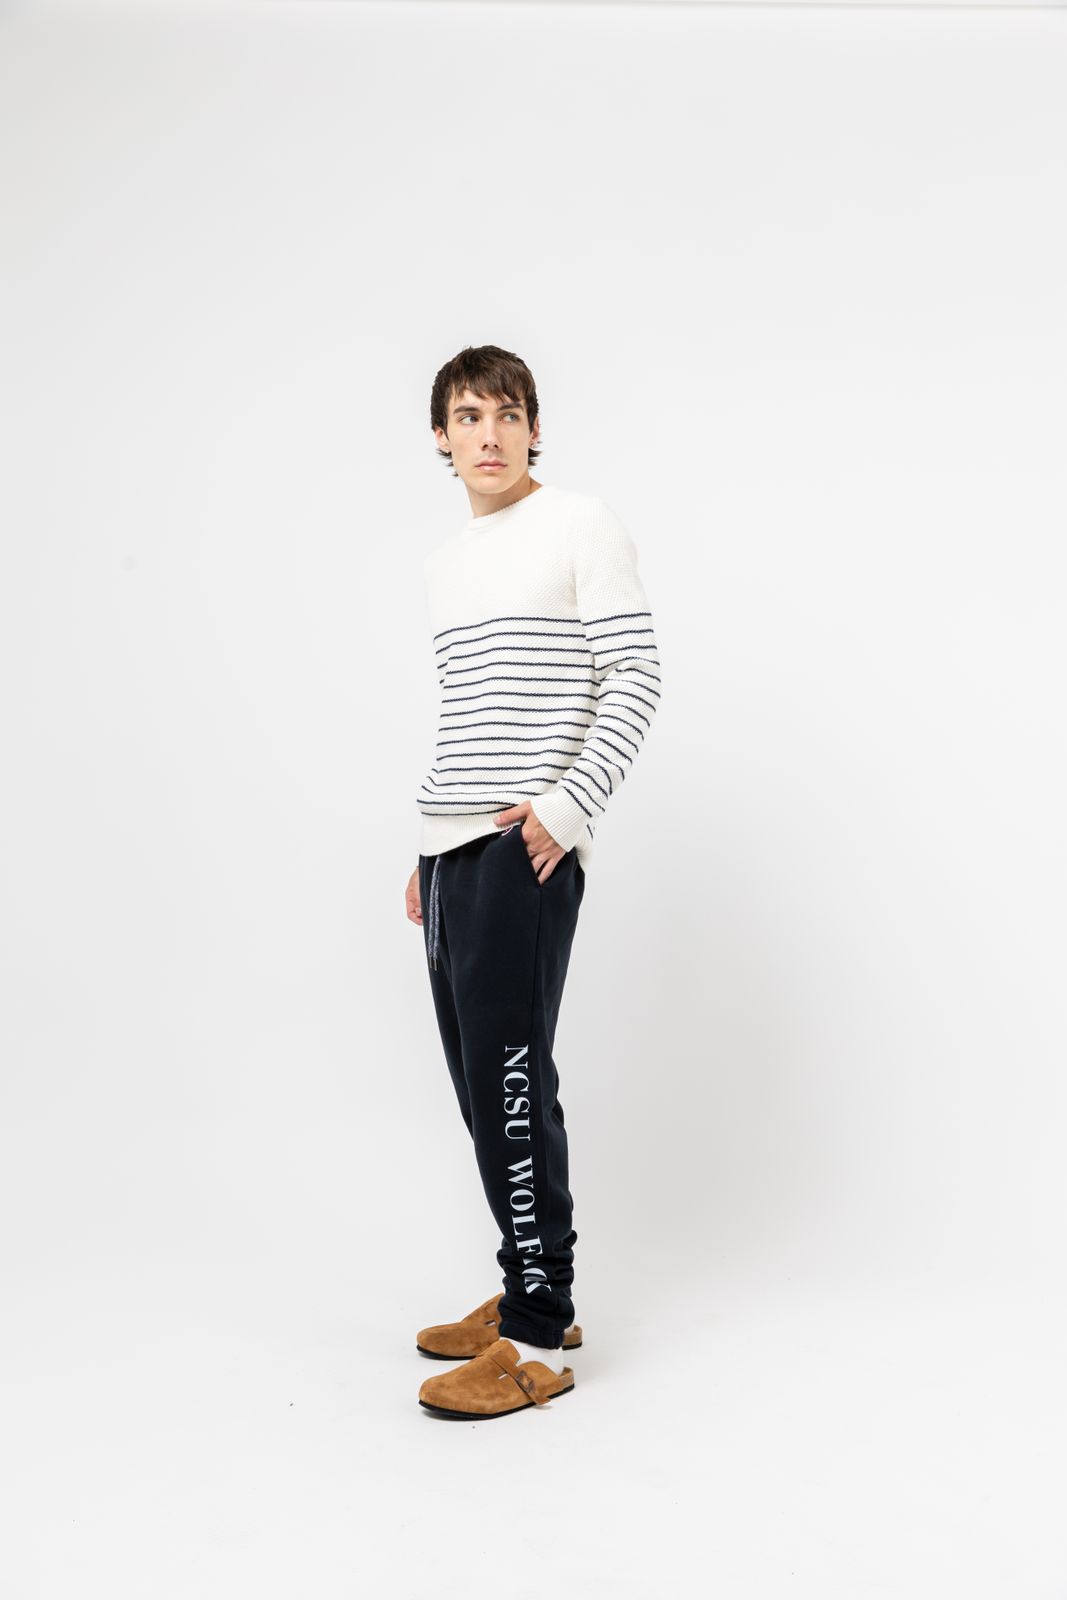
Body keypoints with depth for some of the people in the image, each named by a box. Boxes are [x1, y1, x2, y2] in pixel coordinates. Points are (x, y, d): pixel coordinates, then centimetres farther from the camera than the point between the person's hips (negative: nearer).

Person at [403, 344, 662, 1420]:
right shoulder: (445, 561, 21)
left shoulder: (583, 527, 0)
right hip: (452, 847, 8)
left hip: (528, 846, -8)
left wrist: (568, 806, -16)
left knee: (510, 1078, -10)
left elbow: (636, 678, -7)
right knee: (481, 1079, 9)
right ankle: (531, 1293, 21)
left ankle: (537, 1340, -2)